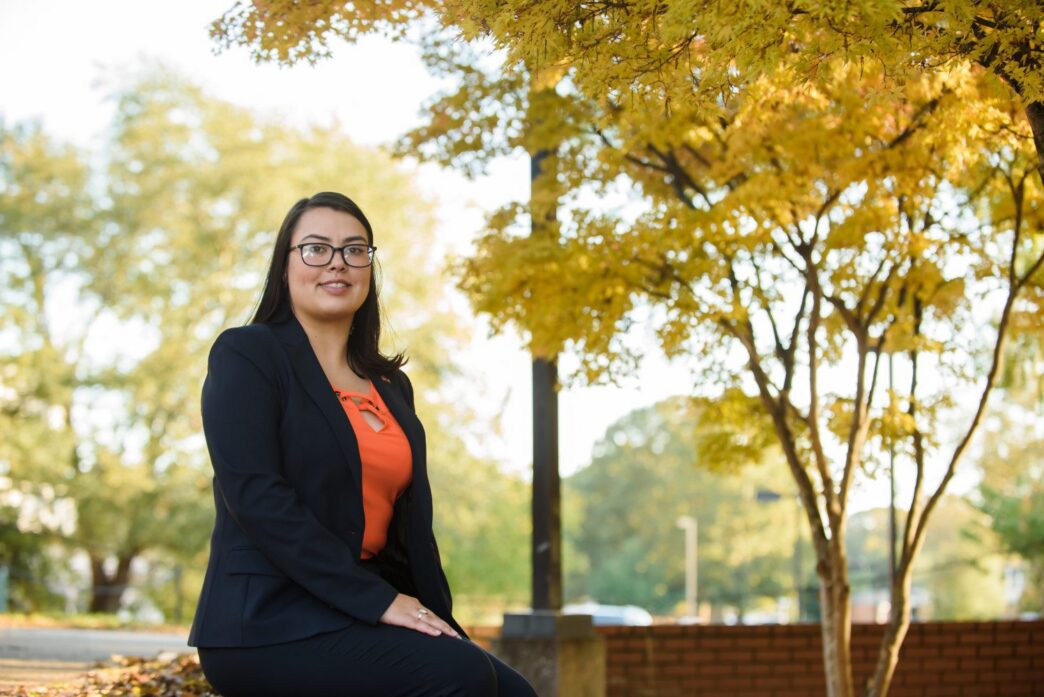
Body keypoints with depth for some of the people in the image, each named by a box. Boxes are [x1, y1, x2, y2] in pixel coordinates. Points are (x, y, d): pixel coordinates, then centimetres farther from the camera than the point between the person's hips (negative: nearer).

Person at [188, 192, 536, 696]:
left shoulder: (392, 386, 17)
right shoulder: (246, 354, -2)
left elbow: (411, 526, 15)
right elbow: (255, 494, -15)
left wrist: (438, 624, -2)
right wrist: (378, 599, -19)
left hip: (358, 620, 6)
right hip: (271, 623, -6)